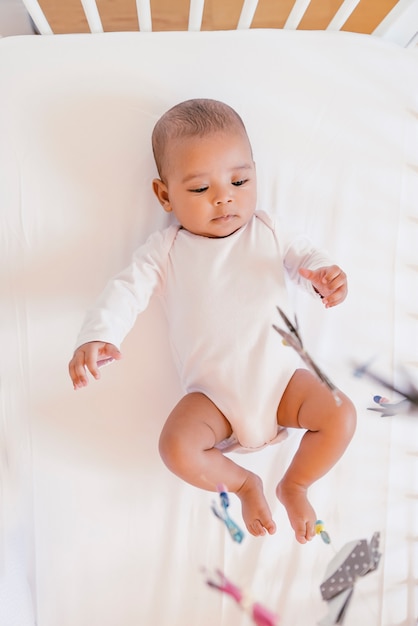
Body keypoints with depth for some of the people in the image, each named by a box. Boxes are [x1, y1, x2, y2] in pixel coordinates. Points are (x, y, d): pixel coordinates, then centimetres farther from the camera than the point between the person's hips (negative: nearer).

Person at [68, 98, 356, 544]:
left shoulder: (265, 231, 5)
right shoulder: (165, 249, -2)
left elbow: (300, 256, 7)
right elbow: (126, 291, -10)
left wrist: (323, 275, -19)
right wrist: (97, 337, -29)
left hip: (280, 377, 2)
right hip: (214, 394, -1)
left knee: (341, 417, -15)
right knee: (177, 447, -23)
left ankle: (294, 485, 14)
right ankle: (244, 483, 9)